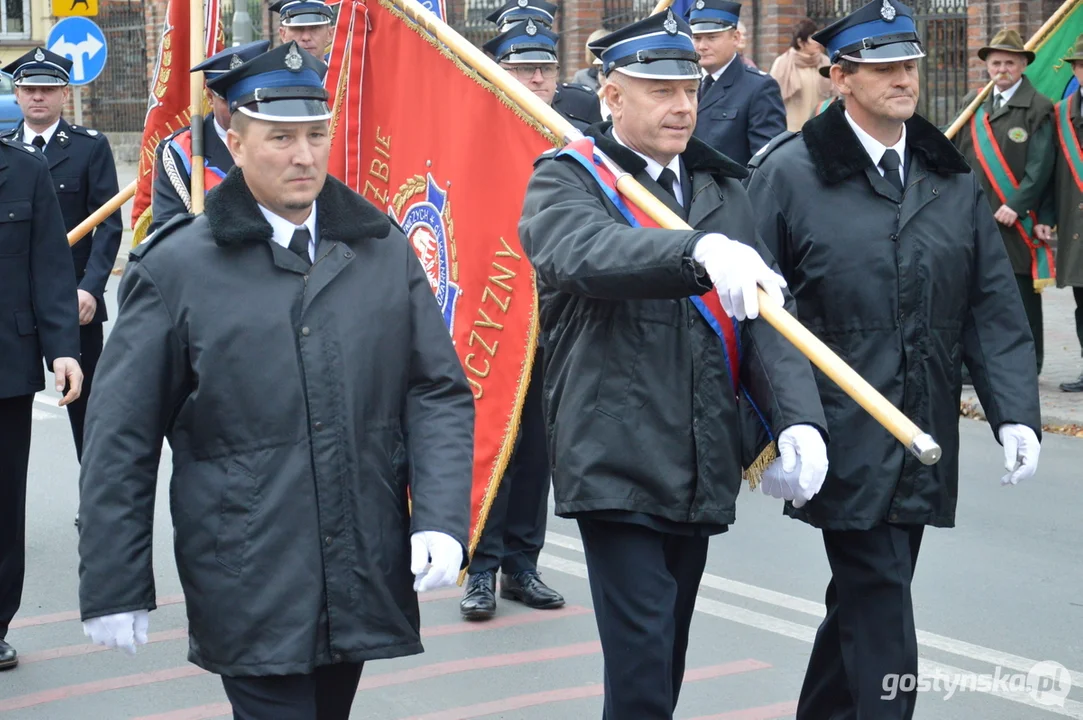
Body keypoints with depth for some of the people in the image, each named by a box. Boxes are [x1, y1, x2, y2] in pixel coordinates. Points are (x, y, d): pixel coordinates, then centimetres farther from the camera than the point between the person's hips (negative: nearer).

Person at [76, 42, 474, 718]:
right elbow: (121, 441, -1)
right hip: (249, 592, -4)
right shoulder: (176, 268, -3)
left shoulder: (384, 251, 6)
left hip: (366, 581, 4)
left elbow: (440, 394, 7)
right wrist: (113, 588, -2)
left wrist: (442, 520, -7)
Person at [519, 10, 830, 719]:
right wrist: (700, 252, -44)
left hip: (702, 473, 6)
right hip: (617, 467, -6)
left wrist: (799, 417, -12)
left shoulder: (724, 192, 16)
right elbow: (585, 253, -26)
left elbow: (769, 313, 6)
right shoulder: (565, 181, -1)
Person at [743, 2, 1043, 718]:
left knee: (865, 599, 15)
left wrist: (1016, 412, -3)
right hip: (846, 443, -5)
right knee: (880, 610, -7)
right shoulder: (789, 173, -5)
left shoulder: (955, 179, 10)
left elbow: (995, 309, 8)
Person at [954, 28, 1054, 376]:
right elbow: (958, 158, 14)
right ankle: (976, 365, 14)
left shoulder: (1038, 109, -2)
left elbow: (1040, 166, -9)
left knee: (1022, 298, -1)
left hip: (1017, 221, -5)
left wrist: (1016, 207, -16)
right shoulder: (973, 106, 15)